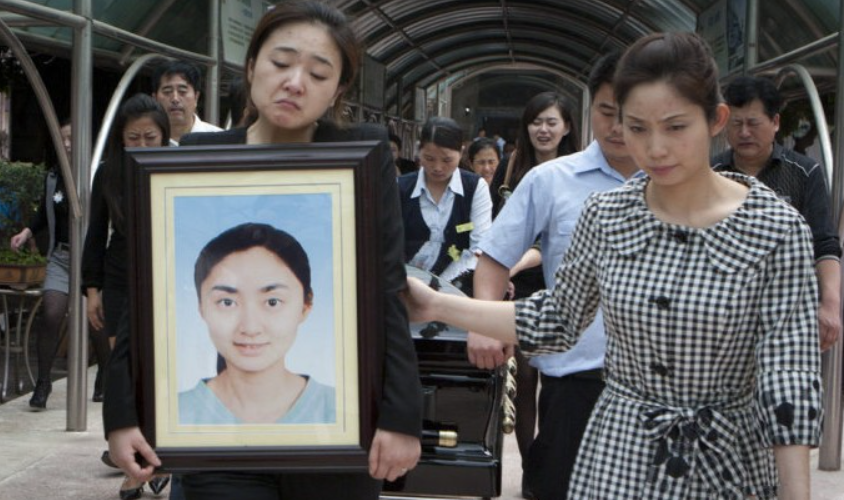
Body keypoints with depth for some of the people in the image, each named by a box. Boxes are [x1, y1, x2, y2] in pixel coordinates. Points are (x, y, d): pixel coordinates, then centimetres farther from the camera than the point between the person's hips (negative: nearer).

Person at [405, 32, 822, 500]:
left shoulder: (777, 229, -12)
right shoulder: (604, 216, -2)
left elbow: (790, 382, -13)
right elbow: (556, 322, 8)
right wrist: (438, 306, 3)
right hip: (615, 460, 3)